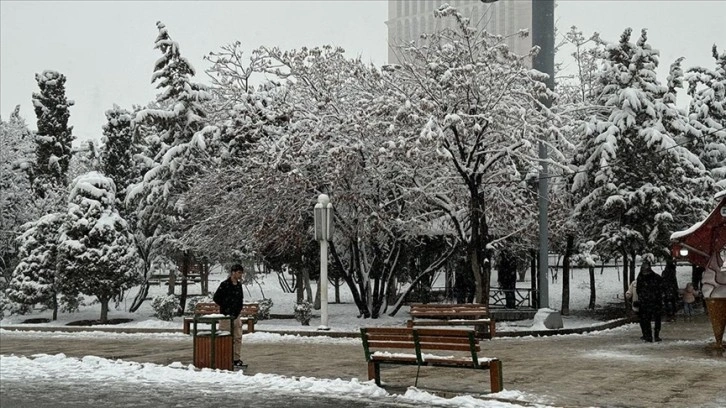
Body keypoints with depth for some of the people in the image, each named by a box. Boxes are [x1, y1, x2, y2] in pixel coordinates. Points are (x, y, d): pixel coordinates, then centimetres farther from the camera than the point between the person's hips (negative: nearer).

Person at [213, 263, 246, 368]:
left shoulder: (239, 285, 10)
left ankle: (237, 359, 14)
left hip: (236, 316, 7)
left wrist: (238, 309, 10)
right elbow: (216, 298, -11)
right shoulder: (225, 284, -12)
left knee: (238, 338, 8)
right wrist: (225, 308, -8)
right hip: (226, 316, -7)